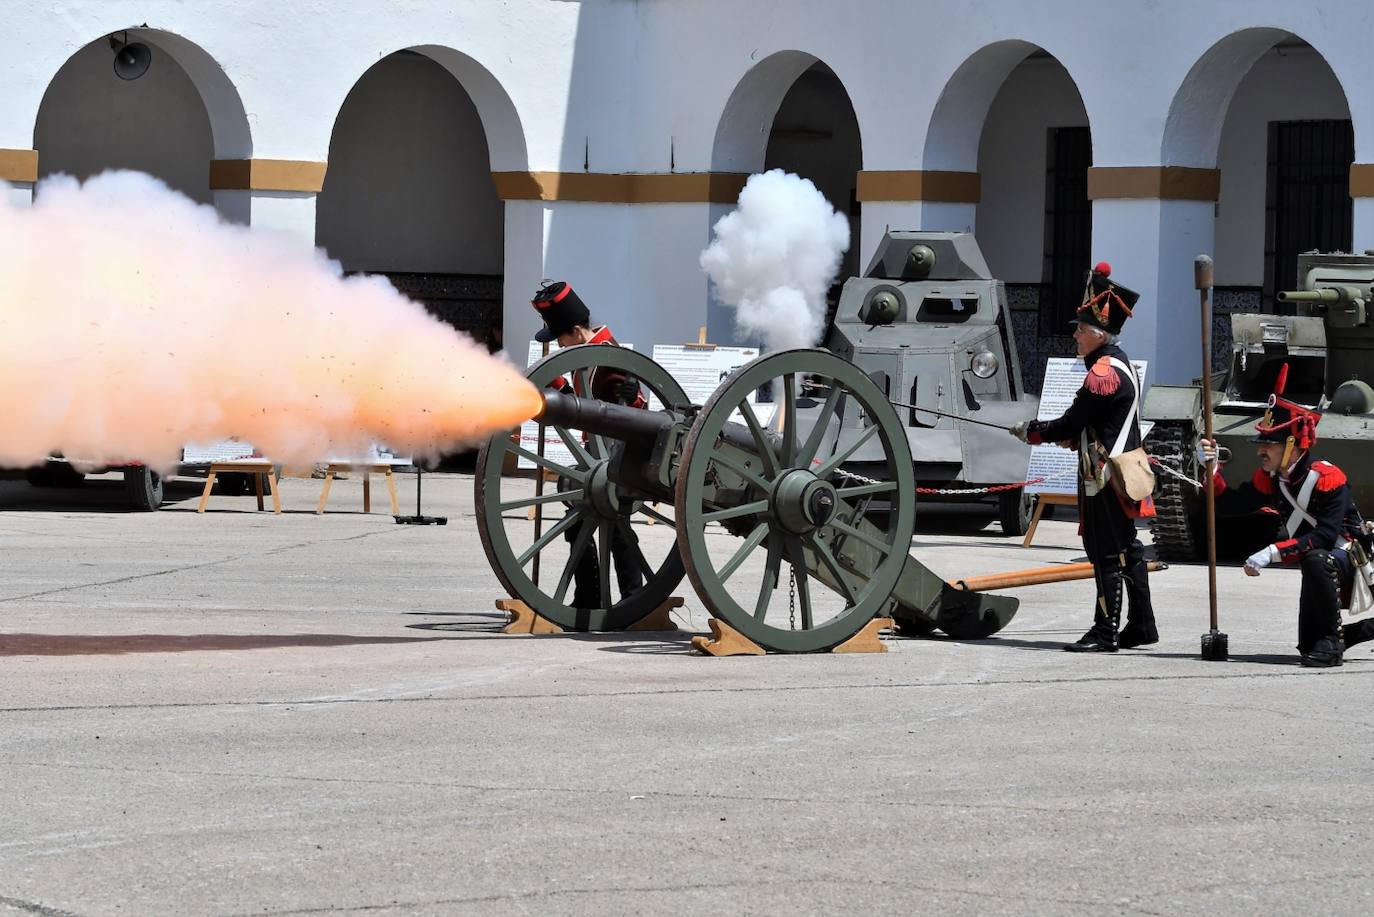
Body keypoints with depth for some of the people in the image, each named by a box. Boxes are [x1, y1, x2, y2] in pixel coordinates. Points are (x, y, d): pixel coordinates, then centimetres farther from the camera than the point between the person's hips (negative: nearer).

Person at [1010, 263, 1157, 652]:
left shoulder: (1104, 374, -18)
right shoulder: (1120, 365, 15)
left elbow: (1072, 422, -16)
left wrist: (1031, 431, -2)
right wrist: (1069, 437, 9)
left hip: (1106, 478, -11)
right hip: (1121, 475, 11)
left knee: (1107, 554, -7)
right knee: (1126, 550, 15)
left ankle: (1106, 632, -6)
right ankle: (1141, 625, 21)